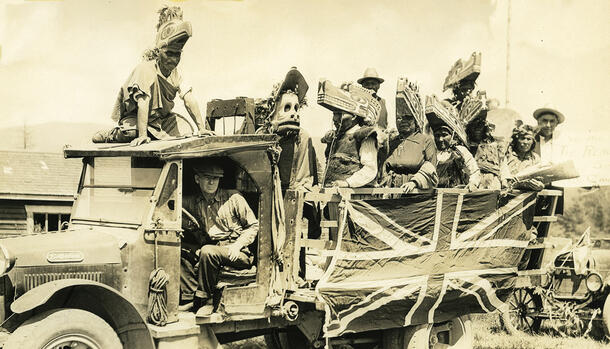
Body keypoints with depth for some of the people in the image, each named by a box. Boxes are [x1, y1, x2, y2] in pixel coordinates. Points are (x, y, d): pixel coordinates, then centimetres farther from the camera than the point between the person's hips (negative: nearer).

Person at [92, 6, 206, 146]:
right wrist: (142, 136, -41)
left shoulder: (175, 73, -5)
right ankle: (112, 134, -2)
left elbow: (189, 100, -10)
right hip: (133, 117, -7)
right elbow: (143, 103, -34)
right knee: (130, 133, -36)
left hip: (161, 117, 7)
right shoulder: (146, 69, -26)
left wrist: (202, 129, -17)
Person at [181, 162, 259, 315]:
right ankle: (193, 296, -19)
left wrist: (238, 245, -12)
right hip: (212, 249, 5)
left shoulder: (233, 198, 0)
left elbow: (253, 225, 1)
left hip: (239, 254, -5)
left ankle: (206, 299, -19)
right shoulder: (194, 202, 12)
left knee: (207, 251, -33)